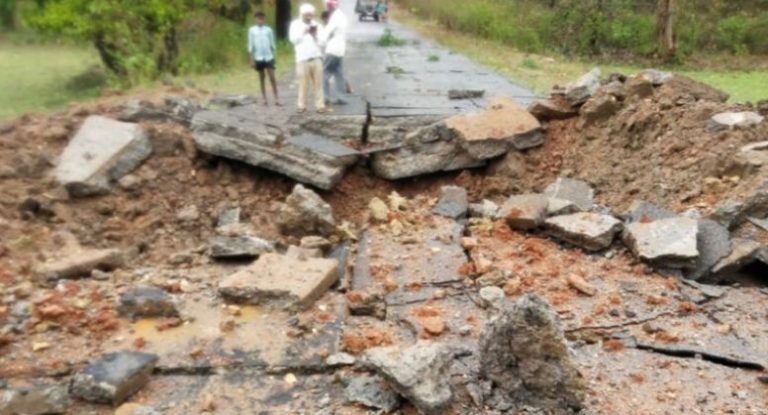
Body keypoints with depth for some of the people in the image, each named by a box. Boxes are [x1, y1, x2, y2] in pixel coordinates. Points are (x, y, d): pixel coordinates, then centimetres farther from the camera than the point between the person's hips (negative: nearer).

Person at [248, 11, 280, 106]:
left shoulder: (268, 29, 4)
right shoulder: (252, 30, 3)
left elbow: (272, 43, 9)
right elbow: (250, 45, 3)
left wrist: (273, 55, 6)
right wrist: (252, 59, -1)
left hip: (269, 57, 0)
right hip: (258, 58, 1)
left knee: (272, 77, -5)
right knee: (261, 78, 8)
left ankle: (276, 98, -2)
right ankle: (264, 98, 13)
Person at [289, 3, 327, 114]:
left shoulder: (317, 25, 12)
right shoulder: (295, 24, 7)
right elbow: (293, 39, -7)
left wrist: (315, 35, -12)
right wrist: (303, 33, -18)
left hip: (316, 58, 2)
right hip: (303, 59, -1)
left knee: (318, 83, -1)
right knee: (303, 83, -2)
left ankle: (320, 105, 1)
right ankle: (301, 105, 7)